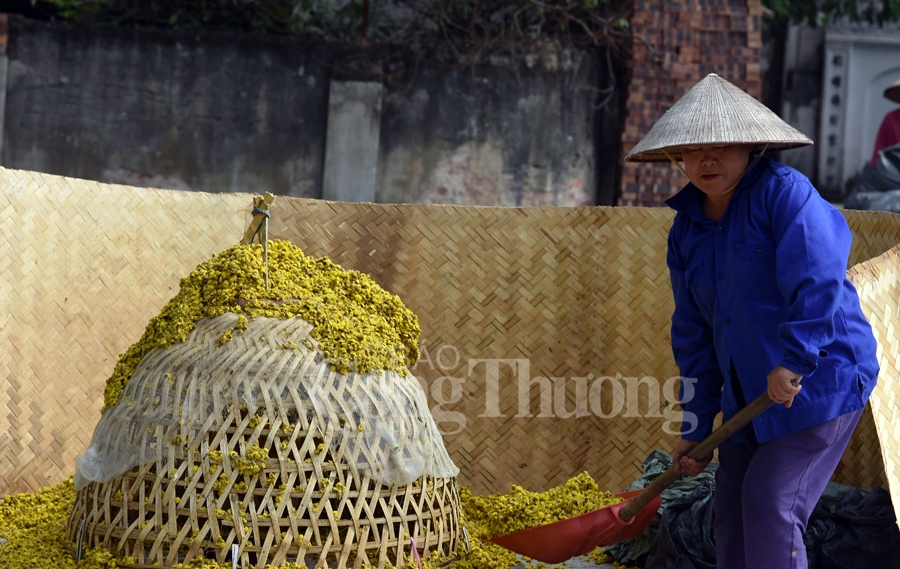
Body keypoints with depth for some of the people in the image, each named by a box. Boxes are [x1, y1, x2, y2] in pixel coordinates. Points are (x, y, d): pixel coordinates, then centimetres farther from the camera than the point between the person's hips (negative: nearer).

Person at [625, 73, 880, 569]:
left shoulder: (784, 193, -14)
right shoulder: (688, 227, 8)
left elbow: (818, 279, -26)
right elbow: (694, 332, 12)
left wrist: (794, 360, -32)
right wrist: (696, 427, 11)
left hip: (821, 378, -7)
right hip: (750, 392, 7)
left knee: (770, 503, -13)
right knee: (731, 509, 8)